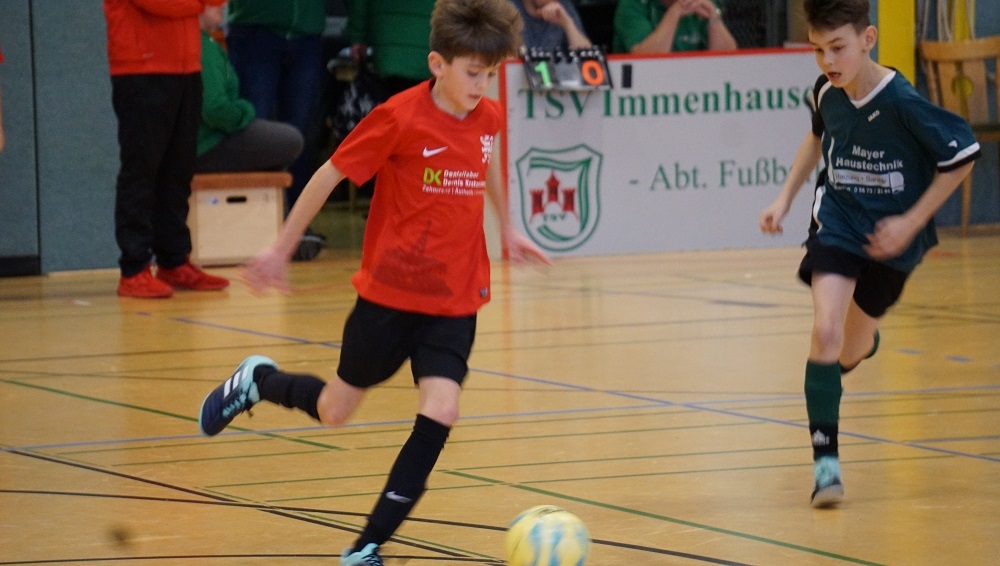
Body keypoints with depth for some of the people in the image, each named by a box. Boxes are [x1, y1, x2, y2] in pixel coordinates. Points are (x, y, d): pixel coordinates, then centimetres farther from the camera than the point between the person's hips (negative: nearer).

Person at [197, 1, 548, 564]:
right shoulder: (400, 118, -17)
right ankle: (259, 381, 45)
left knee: (440, 414, -13)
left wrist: (508, 227, 34)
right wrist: (280, 249, -2)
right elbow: (329, 175, -8)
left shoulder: (488, 117, -1)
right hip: (390, 291, -4)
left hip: (456, 301, 4)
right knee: (334, 411, 12)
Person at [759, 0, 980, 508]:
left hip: (889, 238, -2)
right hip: (837, 223, 2)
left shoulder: (903, 103, -26)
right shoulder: (826, 92, -10)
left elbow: (962, 156, -15)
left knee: (852, 349, 13)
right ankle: (825, 457, -13)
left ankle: (862, 340, 54)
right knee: (825, 331, -20)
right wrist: (785, 198, 11)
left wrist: (911, 223, -16)